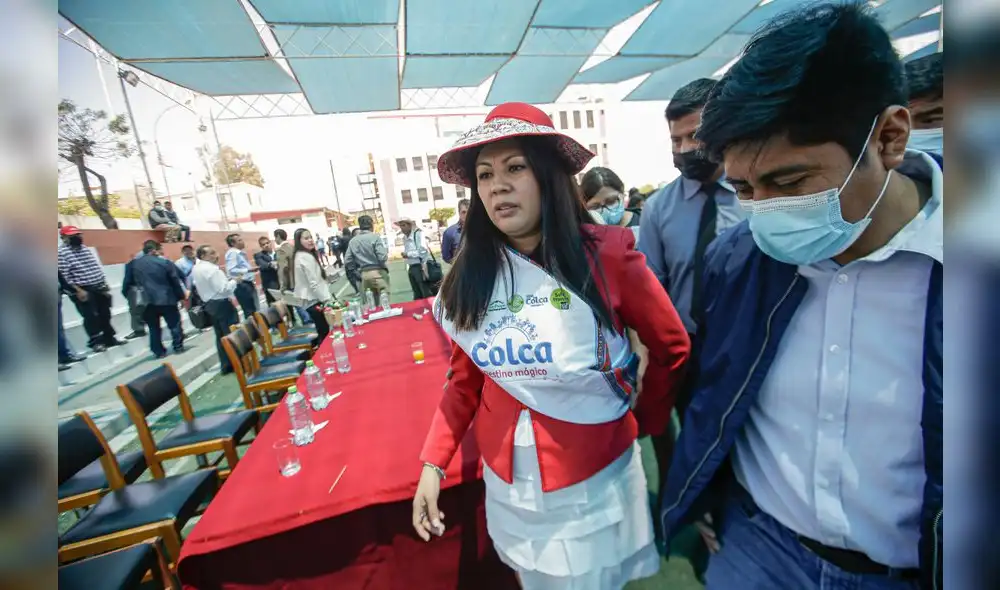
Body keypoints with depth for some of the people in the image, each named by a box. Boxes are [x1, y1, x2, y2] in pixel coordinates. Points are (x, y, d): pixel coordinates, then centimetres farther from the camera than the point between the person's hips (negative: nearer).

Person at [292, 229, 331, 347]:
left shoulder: (300, 256, 13)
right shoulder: (307, 257, -17)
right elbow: (314, 284, -21)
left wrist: (327, 297, 19)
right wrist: (327, 300, -17)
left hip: (310, 300, 10)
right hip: (315, 301, -10)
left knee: (322, 333, 17)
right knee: (325, 333, -4)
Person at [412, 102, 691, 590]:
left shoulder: (606, 254, -16)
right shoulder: (469, 275, -7)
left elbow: (672, 347, -3)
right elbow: (464, 380, -1)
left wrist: (644, 421, 4)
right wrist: (433, 463, -7)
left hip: (593, 479, -2)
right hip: (507, 482, 3)